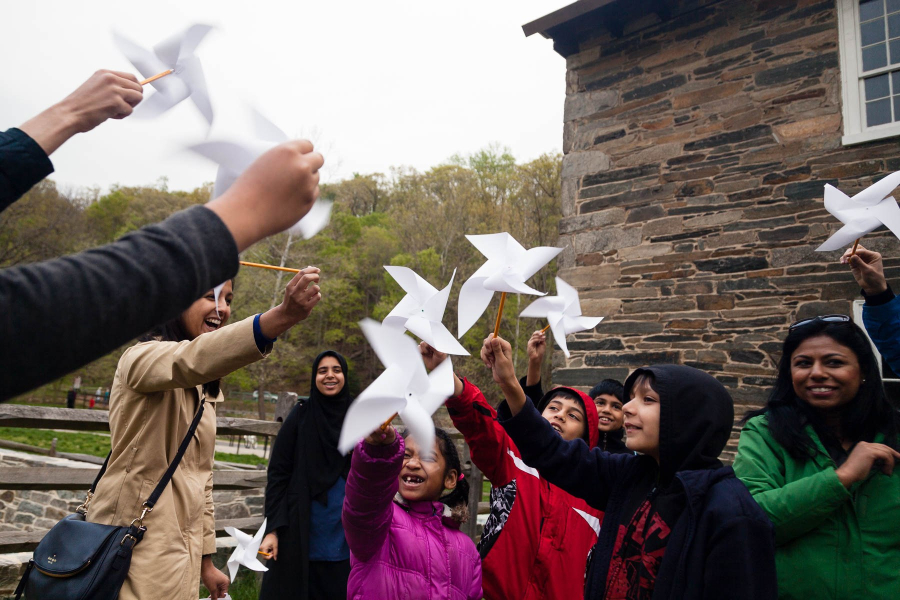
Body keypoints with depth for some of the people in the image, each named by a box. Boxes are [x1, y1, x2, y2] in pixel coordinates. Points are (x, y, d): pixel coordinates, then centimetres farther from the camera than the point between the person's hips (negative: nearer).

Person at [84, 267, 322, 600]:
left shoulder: (204, 391, 13)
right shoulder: (141, 358, -13)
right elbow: (191, 360, -37)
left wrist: (206, 561, 14)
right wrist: (283, 315, -51)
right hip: (135, 548, -7)